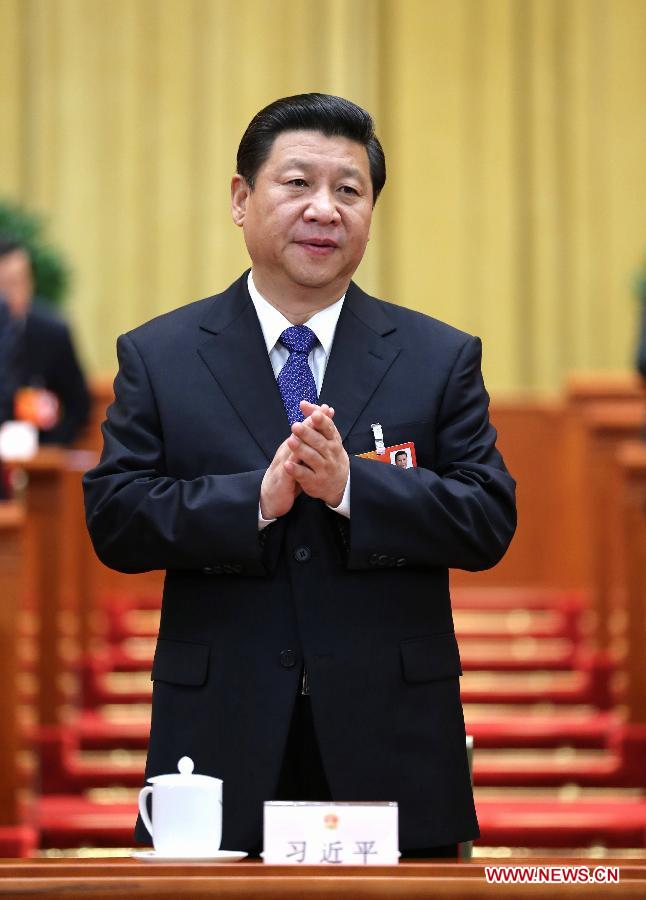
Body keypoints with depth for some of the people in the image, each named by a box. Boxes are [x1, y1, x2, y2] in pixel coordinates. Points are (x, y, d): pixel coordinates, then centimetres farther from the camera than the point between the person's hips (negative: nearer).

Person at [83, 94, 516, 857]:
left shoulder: (441, 358, 8)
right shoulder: (157, 356, 7)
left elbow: (490, 521, -1)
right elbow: (112, 520, -2)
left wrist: (350, 486, -16)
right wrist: (256, 498, -17)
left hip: (390, 745, 1)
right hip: (223, 738, 0)